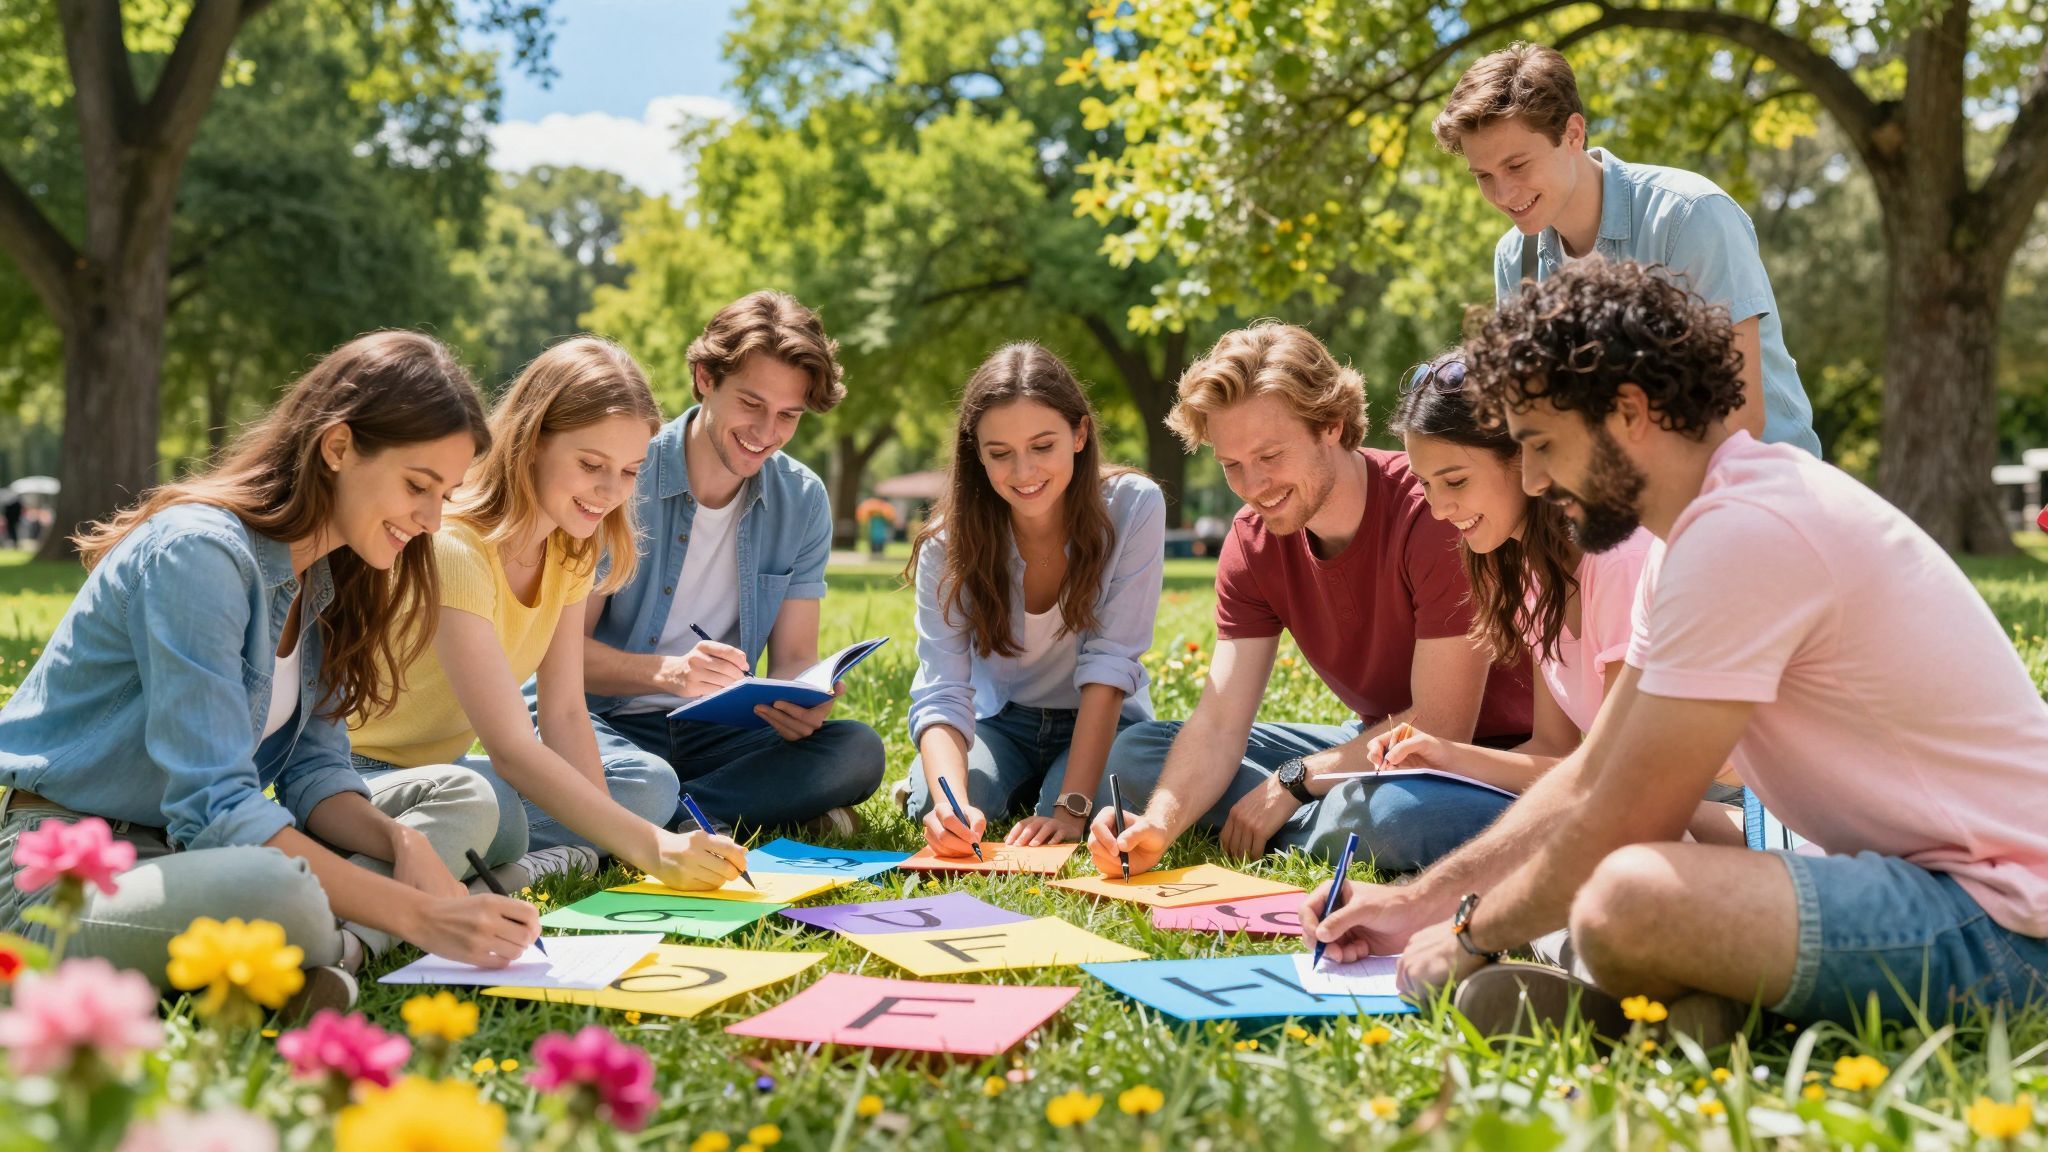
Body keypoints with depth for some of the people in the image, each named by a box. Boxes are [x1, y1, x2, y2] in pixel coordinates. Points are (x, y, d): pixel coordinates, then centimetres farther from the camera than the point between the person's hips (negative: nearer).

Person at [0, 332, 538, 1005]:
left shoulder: (326, 576, 7)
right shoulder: (195, 552, -21)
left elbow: (312, 771, 6)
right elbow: (212, 809, -28)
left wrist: (404, 843, -16)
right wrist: (417, 915, -29)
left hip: (190, 844, 10)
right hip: (59, 867, -9)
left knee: (463, 799, 2)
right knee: (276, 890, -41)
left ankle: (332, 949, -20)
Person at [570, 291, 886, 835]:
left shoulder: (803, 501, 3)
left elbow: (793, 659, 5)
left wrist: (802, 707, -21)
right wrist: (669, 673, -31)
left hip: (717, 731, 5)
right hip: (606, 721, -5)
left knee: (858, 751, -23)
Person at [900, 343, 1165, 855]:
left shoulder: (1134, 507, -22)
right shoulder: (949, 543, -18)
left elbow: (1110, 664, -23)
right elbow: (941, 694, -25)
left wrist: (1070, 807, -31)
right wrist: (953, 800, -45)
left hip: (1101, 723, 0)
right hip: (998, 721, 1)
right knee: (936, 806, -29)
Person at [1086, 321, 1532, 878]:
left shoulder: (1431, 513, -26)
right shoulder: (1253, 540, -5)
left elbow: (1441, 726, -24)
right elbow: (1218, 722, -11)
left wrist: (1292, 781, -18)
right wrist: (1161, 821, -30)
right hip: (1377, 747, 7)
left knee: (1394, 814, -42)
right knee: (1134, 752, -1)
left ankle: (1298, 833, -8)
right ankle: (1349, 831, -9)